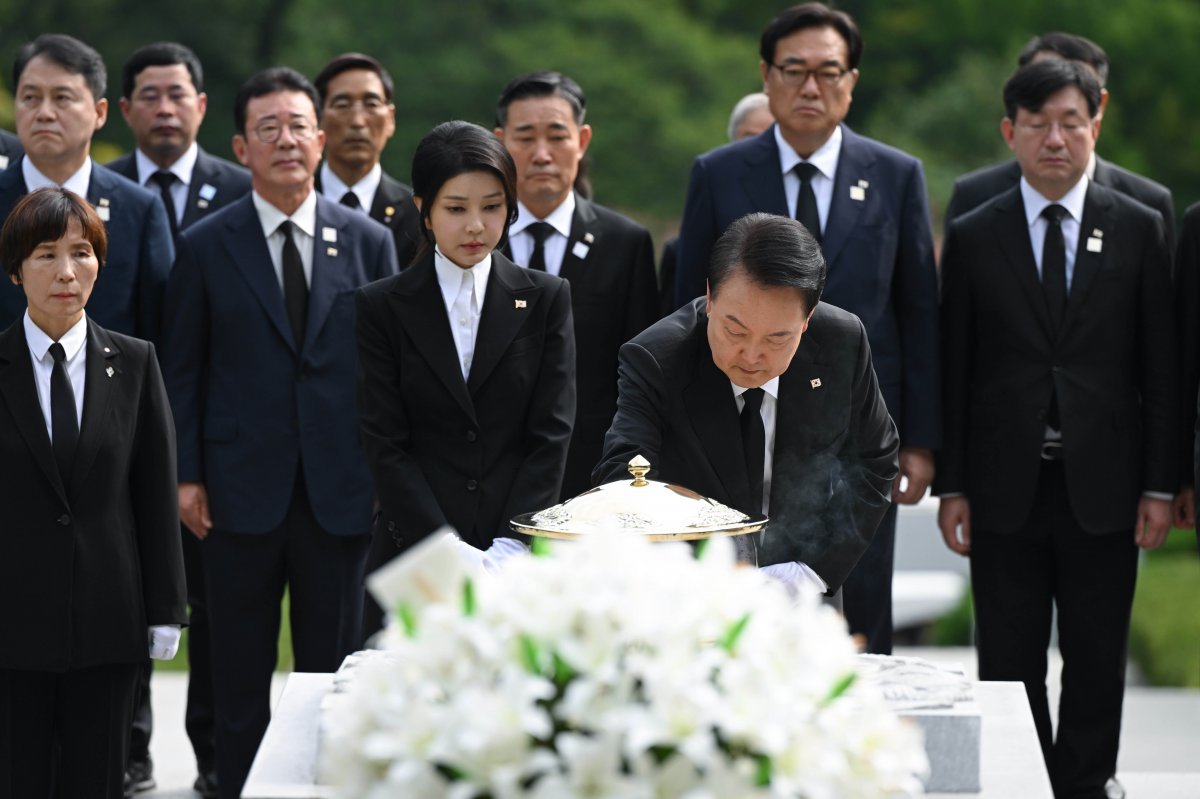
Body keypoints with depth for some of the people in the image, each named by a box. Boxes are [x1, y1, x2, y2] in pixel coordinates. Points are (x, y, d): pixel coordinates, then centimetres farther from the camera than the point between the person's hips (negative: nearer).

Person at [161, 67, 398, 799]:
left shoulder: (369, 241, 5)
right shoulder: (206, 247, 2)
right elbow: (183, 371, 4)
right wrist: (186, 475, -3)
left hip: (340, 490, 1)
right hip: (242, 486, -1)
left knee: (333, 667, 7)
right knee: (241, 674, 6)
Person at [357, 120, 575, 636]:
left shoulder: (546, 299, 8)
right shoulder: (382, 308, 5)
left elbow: (552, 434, 2)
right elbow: (386, 445, -1)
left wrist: (507, 550, -10)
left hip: (520, 557, 1)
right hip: (414, 554, 0)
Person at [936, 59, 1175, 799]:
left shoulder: (1139, 229, 4)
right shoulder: (972, 237, 4)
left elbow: (1162, 368, 3)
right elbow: (954, 370, 4)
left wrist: (1159, 485, -2)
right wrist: (951, 486, -1)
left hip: (1102, 485, 0)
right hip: (1005, 487, 0)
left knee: (1097, 659, 6)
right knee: (1009, 662, 5)